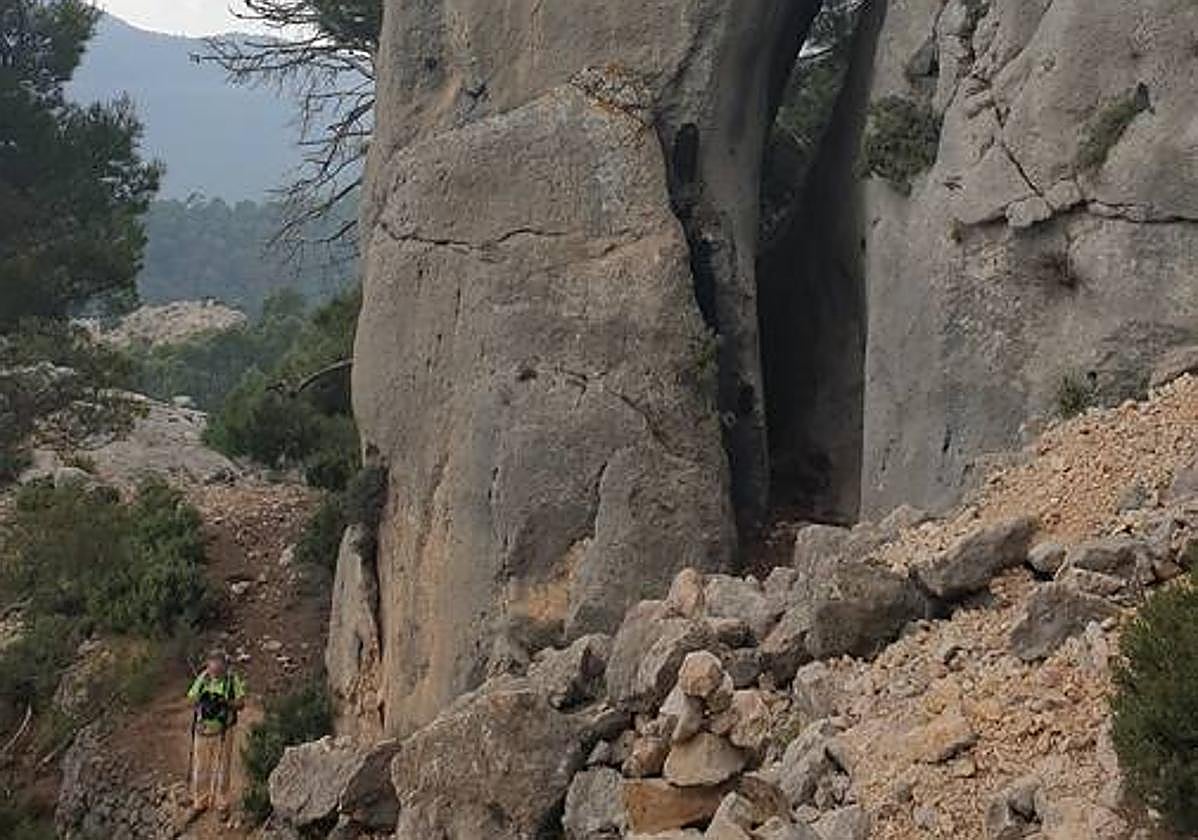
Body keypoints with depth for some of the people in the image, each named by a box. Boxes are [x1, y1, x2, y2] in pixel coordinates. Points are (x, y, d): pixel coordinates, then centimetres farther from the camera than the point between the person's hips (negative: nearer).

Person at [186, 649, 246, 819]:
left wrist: (227, 703, -27)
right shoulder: (202, 678, -4)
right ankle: (200, 802, 26)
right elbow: (192, 698, 1)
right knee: (200, 768, 11)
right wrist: (202, 701, -21)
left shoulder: (233, 679, -10)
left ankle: (222, 804, 22)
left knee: (221, 769, 8)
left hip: (222, 731, -2)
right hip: (202, 729, 2)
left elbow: (241, 703, -7)